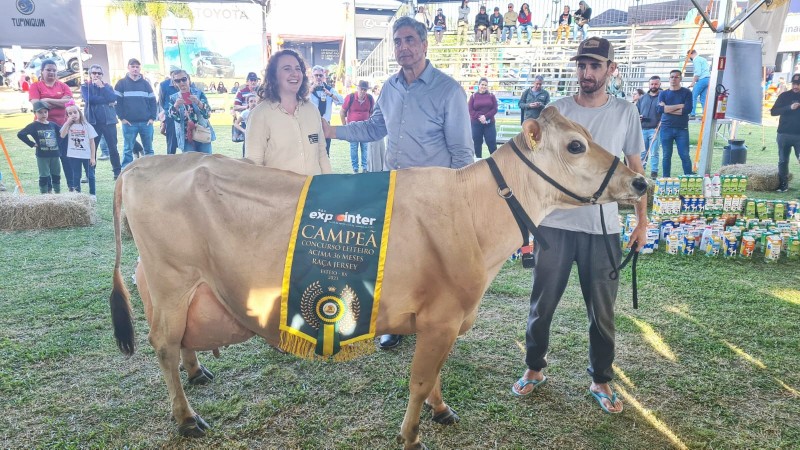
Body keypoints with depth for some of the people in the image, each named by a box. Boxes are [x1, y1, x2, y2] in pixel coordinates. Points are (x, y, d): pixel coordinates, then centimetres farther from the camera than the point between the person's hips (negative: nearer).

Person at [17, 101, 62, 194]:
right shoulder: (34, 126, -6)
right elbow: (20, 134, -12)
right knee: (44, 176, 1)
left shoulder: (53, 125, 5)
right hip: (42, 156, -4)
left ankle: (58, 193, 25)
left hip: (55, 154, 4)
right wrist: (32, 144, -13)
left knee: (56, 175, 13)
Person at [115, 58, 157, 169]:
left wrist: (152, 117, 0)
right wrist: (122, 117, -8)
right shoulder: (121, 83, 4)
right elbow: (117, 101, 0)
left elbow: (152, 101, 10)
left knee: (149, 148, 8)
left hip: (146, 122, 2)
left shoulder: (145, 83, 12)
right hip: (129, 123, -2)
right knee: (128, 149, 2)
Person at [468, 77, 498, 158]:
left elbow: (495, 109, 1)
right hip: (476, 123, 0)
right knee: (477, 143, 5)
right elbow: (470, 110, -2)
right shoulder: (473, 96, 5)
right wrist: (479, 117, -16)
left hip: (489, 123, 0)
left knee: (492, 142, -1)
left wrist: (486, 116, -14)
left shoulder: (491, 96, 7)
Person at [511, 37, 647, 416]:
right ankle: (534, 369, 30)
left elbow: (635, 169, 9)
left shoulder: (626, 113, 2)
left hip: (604, 229, 0)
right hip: (555, 224, 0)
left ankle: (601, 381, 29)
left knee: (602, 311, 10)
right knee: (542, 304, 9)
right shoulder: (556, 110, 1)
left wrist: (642, 221, 7)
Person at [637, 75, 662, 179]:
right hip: (642, 129, 4)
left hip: (655, 129, -4)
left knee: (654, 153, -5)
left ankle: (654, 172, 0)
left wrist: (659, 125, -15)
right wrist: (637, 117, 1)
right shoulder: (642, 98, 16)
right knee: (642, 153, 8)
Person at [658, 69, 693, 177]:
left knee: (685, 155, -4)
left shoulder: (686, 93, 5)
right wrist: (679, 106, -10)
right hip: (666, 128, 1)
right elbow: (660, 109, -8)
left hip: (682, 129, -1)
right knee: (666, 156, 5)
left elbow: (687, 109, -10)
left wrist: (668, 109, -8)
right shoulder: (663, 93, 10)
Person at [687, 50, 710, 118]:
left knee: (693, 96, -7)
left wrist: (693, 82, -13)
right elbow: (709, 70, 24)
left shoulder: (696, 60, -5)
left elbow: (698, 73, -15)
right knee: (703, 98, 7)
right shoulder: (703, 59, 24)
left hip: (702, 79, -9)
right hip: (708, 79, 9)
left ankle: (692, 114, -13)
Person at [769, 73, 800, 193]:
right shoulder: (784, 96, 4)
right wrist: (789, 107, -18)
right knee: (783, 161, 6)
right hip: (784, 134, 0)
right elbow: (773, 111, -5)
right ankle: (783, 185, 16)